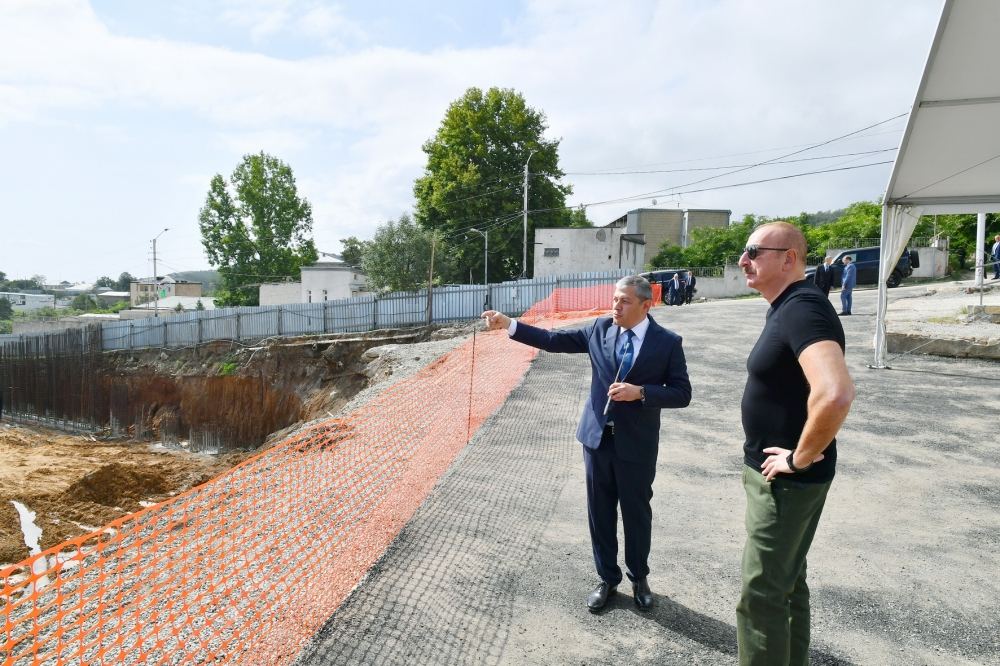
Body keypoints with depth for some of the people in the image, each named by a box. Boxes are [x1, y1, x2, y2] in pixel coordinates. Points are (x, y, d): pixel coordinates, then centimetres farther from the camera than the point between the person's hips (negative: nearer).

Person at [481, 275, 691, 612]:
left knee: (636, 513, 13)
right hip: (598, 437, 3)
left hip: (636, 444, -2)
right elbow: (553, 340, -1)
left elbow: (681, 393, -7)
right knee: (600, 512, 13)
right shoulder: (600, 329, 0)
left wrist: (641, 392, -22)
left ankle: (639, 578, 37)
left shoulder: (667, 342, -8)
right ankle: (607, 577, 33)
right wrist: (508, 324, -9)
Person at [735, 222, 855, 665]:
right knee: (786, 579, 22)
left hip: (785, 478, -10)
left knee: (761, 592, 1)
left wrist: (800, 458, -24)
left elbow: (835, 394, -38)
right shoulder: (784, 309, 9)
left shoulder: (802, 308, -23)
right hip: (776, 474, 10)